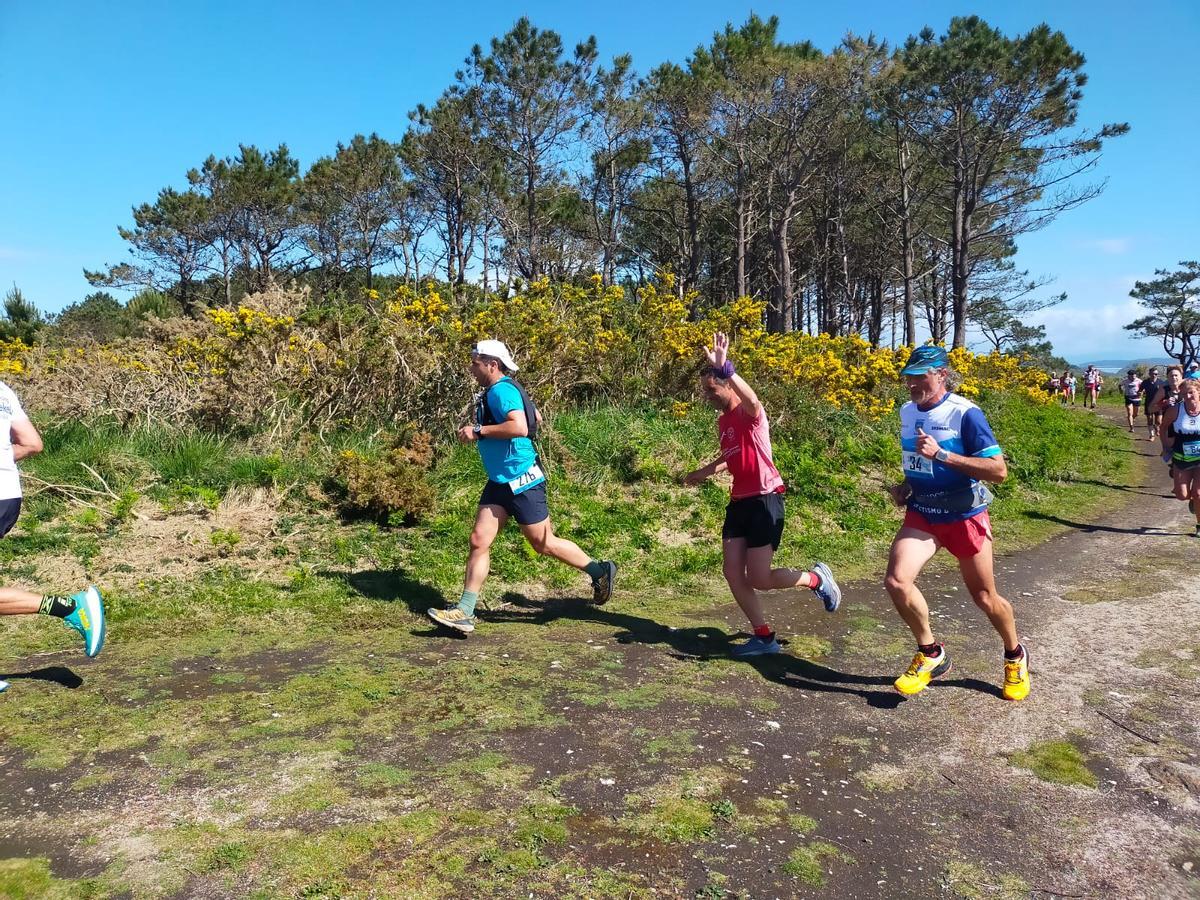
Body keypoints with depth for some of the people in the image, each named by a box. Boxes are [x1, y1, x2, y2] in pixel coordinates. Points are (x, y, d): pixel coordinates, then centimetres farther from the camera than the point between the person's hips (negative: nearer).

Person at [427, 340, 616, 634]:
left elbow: (520, 426, -34)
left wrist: (478, 431, -26)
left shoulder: (501, 390, -17)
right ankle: (464, 612, 5)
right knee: (479, 541, 3)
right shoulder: (494, 392, 13)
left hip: (521, 481, -10)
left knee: (543, 543, 2)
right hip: (499, 481, 10)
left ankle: (600, 571, 21)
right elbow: (536, 417, 25)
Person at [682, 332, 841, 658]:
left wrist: (724, 368, -51)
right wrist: (703, 473, 36)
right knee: (732, 573, 1)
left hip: (764, 500, -8)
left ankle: (817, 578, 20)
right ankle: (764, 637, 15)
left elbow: (752, 399, -39)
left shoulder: (749, 412, -12)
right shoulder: (723, 421, 13)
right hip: (739, 502, 8)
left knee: (760, 580, -8)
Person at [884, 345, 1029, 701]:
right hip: (920, 515, 5)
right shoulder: (907, 412, 3)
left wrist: (942, 454, -29)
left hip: (964, 517, -4)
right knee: (897, 580, -18)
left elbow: (998, 470, -22)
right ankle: (931, 654, 5)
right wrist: (905, 486, 3)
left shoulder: (965, 413, -17)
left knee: (984, 597, 11)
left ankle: (1016, 656, 41)